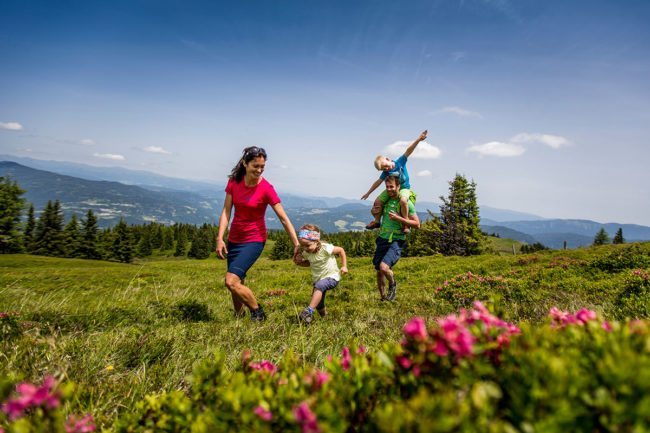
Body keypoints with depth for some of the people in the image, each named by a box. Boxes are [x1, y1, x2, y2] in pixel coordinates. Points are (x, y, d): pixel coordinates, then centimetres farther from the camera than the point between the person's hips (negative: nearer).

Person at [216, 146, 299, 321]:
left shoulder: (266, 188, -16)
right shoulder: (234, 182, -4)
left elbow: (283, 219, -14)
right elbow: (226, 211, -5)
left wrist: (296, 245, -15)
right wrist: (220, 238, -16)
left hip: (254, 241, -5)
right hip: (234, 239, 5)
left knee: (231, 281, -18)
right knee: (236, 282, 13)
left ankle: (258, 312, 1)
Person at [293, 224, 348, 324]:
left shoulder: (326, 248, -24)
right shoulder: (306, 253, -8)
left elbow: (341, 250, -8)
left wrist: (344, 266, -12)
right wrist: (299, 262, -7)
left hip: (331, 277, -7)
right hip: (318, 279, 7)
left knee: (319, 286, -37)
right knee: (318, 304, 11)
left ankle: (309, 311, -37)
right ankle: (323, 316, 41)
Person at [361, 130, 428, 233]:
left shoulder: (400, 162, -13)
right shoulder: (385, 172, -4)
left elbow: (408, 151, -23)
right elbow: (378, 182, 7)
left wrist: (418, 140, -35)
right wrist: (368, 193, 13)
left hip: (404, 188, -4)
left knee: (403, 200, -37)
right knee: (377, 201, -11)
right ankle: (377, 221, 11)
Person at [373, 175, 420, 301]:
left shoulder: (406, 202, -9)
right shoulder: (385, 200, 8)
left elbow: (417, 224, -12)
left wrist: (398, 218, -19)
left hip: (396, 241, -6)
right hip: (382, 239, 6)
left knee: (384, 267, -24)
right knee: (379, 271, 9)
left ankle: (393, 285, 8)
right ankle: (383, 298, 28)